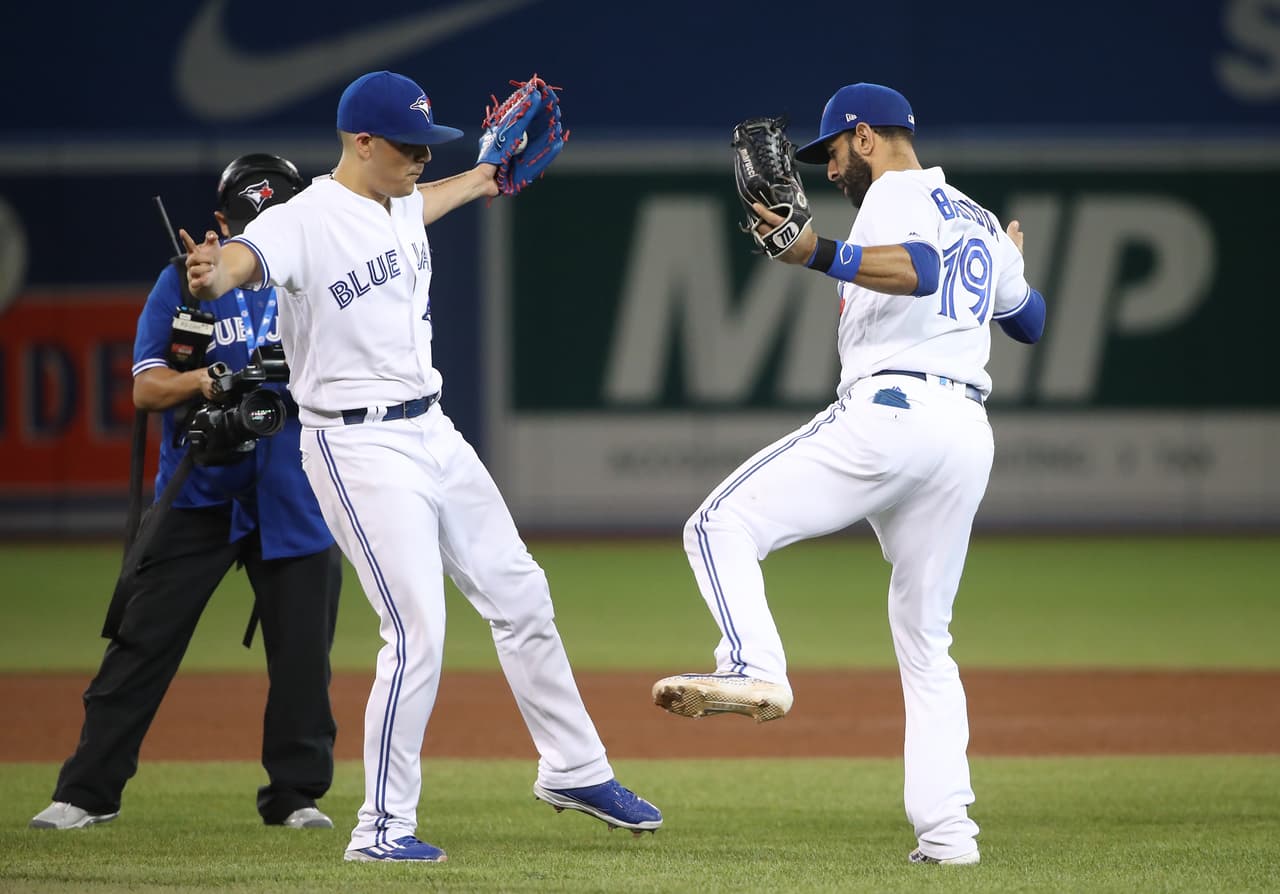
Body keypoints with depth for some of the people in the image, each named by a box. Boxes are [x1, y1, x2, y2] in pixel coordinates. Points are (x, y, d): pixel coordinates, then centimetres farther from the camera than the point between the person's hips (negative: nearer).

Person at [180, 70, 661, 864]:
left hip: (432, 433, 9)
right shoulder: (307, 222, -18)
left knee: (520, 595, 17)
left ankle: (574, 769, 33)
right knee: (418, 634, -15)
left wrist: (478, 181, 53)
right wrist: (215, 273, -64)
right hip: (360, 448, -9)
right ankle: (383, 828, -4)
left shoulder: (401, 208, 8)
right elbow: (251, 254, -40)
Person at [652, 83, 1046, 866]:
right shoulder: (980, 223, 26)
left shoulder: (897, 194, 1)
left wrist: (819, 255, -33)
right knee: (926, 640, 14)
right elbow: (1030, 321, 39)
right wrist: (1010, 261, 59)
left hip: (888, 413, -8)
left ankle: (754, 669, -31)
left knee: (722, 528, -6)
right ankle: (946, 829, 4)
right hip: (968, 436, 8)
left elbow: (917, 270, -21)